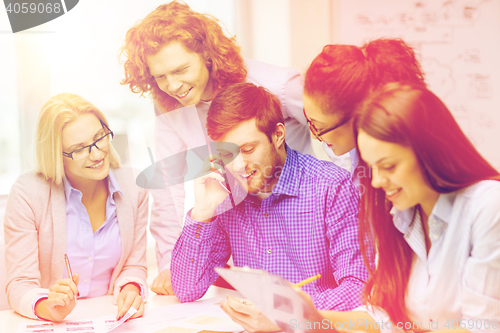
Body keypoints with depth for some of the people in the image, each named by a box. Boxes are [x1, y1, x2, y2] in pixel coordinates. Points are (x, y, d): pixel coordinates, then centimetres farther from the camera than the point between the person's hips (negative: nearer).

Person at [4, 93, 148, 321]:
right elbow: (20, 285, -11)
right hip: (50, 324, 0)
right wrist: (48, 308, -32)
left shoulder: (133, 187, 0)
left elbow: (134, 266, 7)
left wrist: (130, 290, -15)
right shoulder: (27, 193, -10)